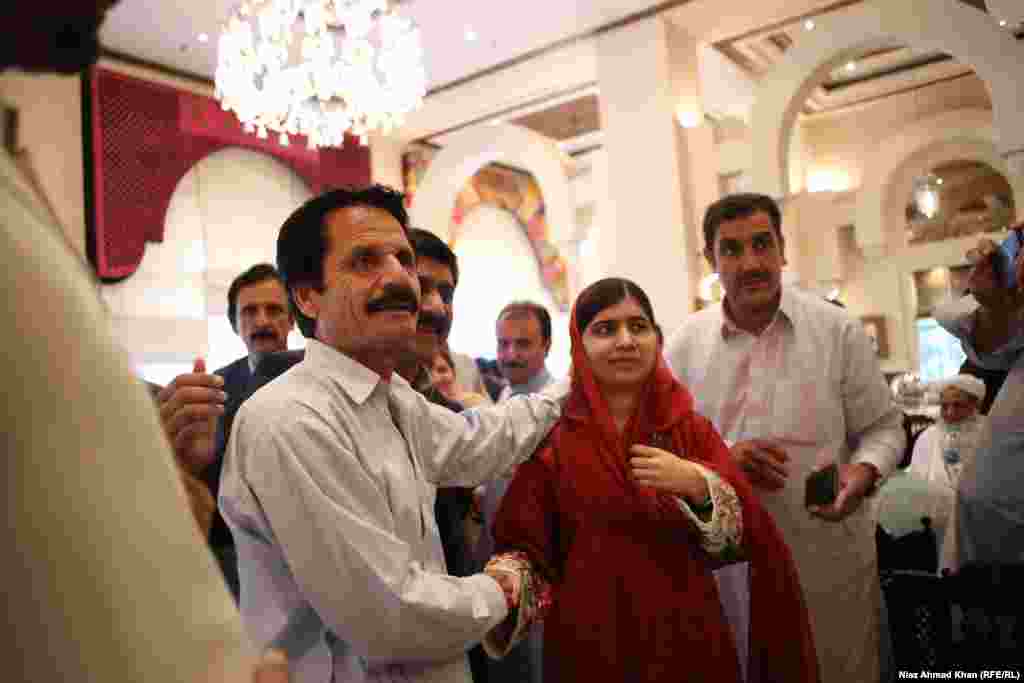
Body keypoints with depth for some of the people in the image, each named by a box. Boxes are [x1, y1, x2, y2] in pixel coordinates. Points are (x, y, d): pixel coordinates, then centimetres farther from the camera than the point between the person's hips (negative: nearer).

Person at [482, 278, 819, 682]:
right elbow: (523, 546, -5)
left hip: (687, 639, 2)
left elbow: (743, 538, -8)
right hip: (588, 644, -1)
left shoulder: (692, 430, -2)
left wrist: (697, 484, -25)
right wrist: (503, 583, -25)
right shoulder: (551, 440, -7)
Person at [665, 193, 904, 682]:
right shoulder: (686, 342, -1)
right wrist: (720, 458, -16)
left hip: (829, 562, -1)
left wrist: (863, 472, -18)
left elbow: (883, 428, 2)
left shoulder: (839, 330, -4)